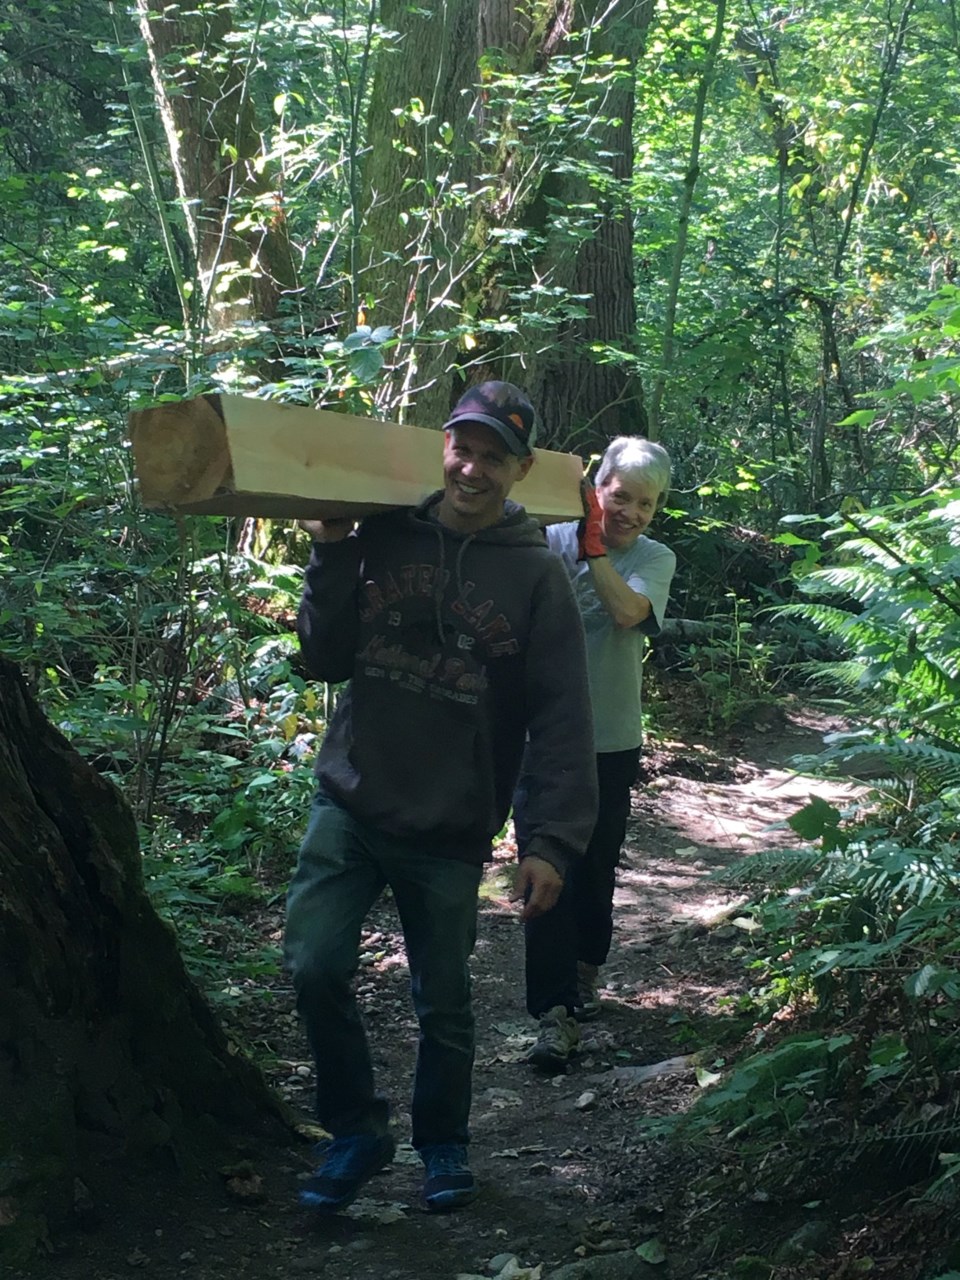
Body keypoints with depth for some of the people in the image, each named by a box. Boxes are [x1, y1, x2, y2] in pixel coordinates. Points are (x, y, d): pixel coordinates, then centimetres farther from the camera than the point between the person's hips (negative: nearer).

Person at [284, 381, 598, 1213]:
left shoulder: (536, 575, -6)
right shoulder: (384, 537, 2)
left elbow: (562, 720, -9)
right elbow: (327, 661, 3)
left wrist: (552, 841, -15)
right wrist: (333, 555, -8)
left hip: (451, 830, -2)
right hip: (350, 802, 2)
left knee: (444, 1002, 10)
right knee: (314, 965, -11)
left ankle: (443, 1143, 35)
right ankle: (356, 1129, 12)